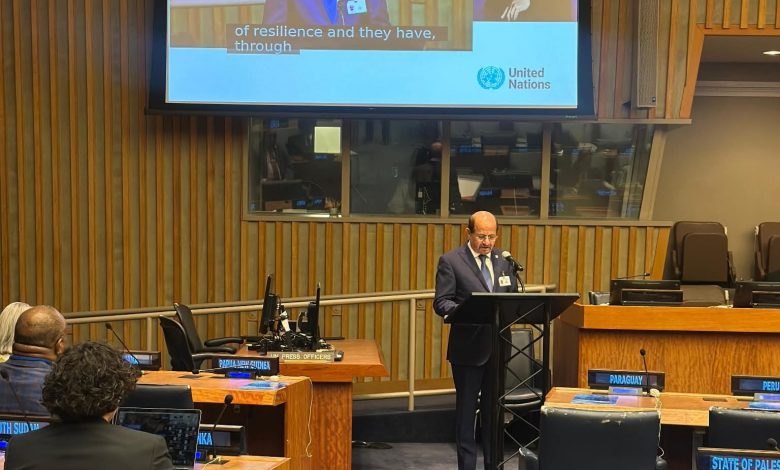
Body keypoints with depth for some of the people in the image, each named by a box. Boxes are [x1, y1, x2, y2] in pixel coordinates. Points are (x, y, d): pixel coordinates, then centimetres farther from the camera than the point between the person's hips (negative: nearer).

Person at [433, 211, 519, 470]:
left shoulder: (503, 259, 9)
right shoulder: (451, 261, -6)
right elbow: (441, 302, -10)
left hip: (498, 346, 4)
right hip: (468, 348, -4)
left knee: (494, 410, 13)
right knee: (466, 410, 7)